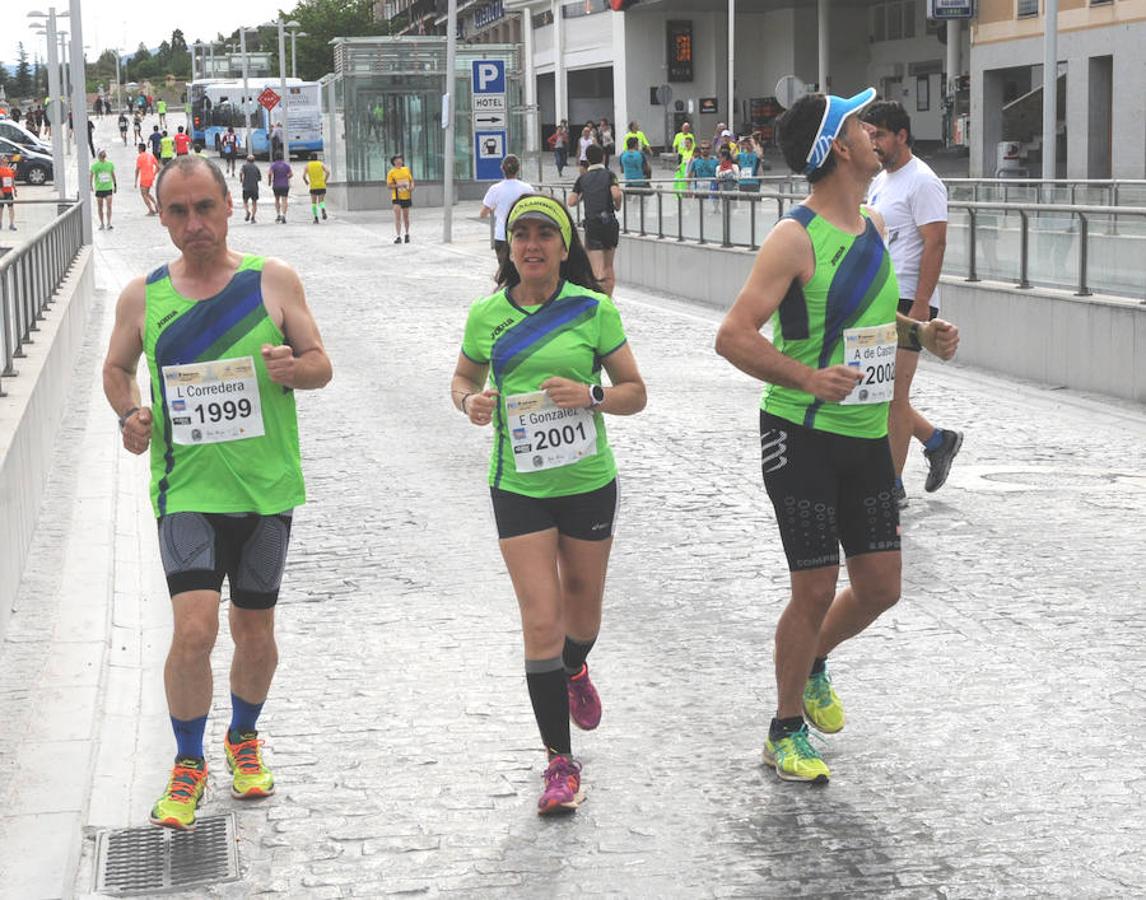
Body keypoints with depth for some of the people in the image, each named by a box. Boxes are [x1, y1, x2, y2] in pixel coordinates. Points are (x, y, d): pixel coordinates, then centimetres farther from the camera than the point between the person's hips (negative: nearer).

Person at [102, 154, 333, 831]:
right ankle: (189, 764, 8)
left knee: (256, 634, 11)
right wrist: (130, 414, -4)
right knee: (193, 630, -14)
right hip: (187, 489, -1)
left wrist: (291, 368, -18)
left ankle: (244, 739, 39)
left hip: (266, 488, 1)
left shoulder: (273, 280, -1)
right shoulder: (143, 296, 2)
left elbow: (321, 364, 5)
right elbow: (117, 369, 17)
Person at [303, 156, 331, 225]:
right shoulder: (321, 164, 6)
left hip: (313, 187, 0)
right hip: (322, 186, 0)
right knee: (321, 201, 5)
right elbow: (328, 172, -8)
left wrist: (306, 182, 13)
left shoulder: (307, 165, 5)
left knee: (314, 202, 12)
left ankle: (316, 218, 5)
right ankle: (323, 210, -28)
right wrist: (325, 180, 3)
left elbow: (303, 176, -4)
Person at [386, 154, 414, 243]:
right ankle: (398, 236, -12)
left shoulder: (407, 169, 9)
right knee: (397, 217, -12)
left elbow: (411, 180, 16)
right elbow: (389, 185, -7)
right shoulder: (391, 172, -4)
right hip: (396, 198, -4)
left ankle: (407, 234, 30)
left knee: (406, 216, 14)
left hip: (406, 197, 4)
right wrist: (398, 185, -21)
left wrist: (411, 187, -5)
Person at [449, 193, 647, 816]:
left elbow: (635, 392, 1)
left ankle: (573, 671, 54)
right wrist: (470, 401, -7)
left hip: (588, 482, 0)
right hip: (519, 488, 0)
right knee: (541, 623, -8)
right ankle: (560, 762, 1)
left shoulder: (594, 309, -5)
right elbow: (464, 376, 16)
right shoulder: (487, 314, -1)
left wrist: (590, 396, -19)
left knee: (582, 614, 16)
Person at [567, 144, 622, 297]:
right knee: (609, 267, 15)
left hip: (592, 225, -1)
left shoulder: (583, 178, 6)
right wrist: (617, 206, 3)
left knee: (598, 270, -6)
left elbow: (571, 201, -2)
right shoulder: (609, 175, 1)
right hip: (610, 223, 1)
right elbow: (616, 194, -17)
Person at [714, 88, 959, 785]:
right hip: (803, 437, -7)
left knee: (880, 589, 10)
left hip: (867, 435, 7)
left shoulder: (873, 226, 9)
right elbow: (734, 337, -20)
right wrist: (810, 379, -30)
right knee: (815, 591, -2)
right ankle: (787, 729, 18)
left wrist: (920, 333, 6)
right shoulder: (796, 237, -16)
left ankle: (814, 663, 39)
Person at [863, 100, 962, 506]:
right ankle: (937, 441, 27)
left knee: (892, 394, -6)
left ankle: (892, 487, 3)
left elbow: (935, 244, -18)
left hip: (907, 302, -10)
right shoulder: (880, 181, 17)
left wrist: (920, 305, -23)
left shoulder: (922, 182, -12)